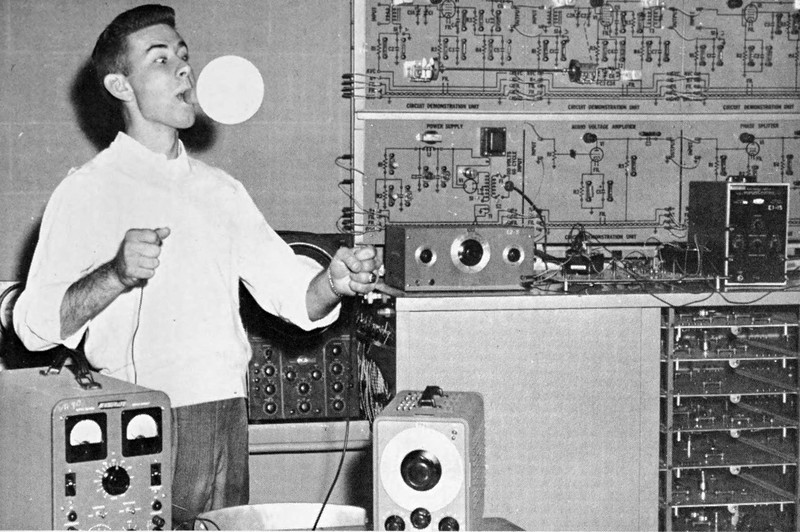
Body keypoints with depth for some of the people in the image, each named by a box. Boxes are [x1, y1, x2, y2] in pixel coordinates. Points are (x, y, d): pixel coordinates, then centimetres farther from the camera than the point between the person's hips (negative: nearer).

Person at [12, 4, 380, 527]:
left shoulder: (221, 190, 17)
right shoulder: (87, 190, -2)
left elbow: (290, 289, 10)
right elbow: (35, 325, -11)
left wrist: (332, 282, -12)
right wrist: (117, 276, -27)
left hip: (225, 419, 5)